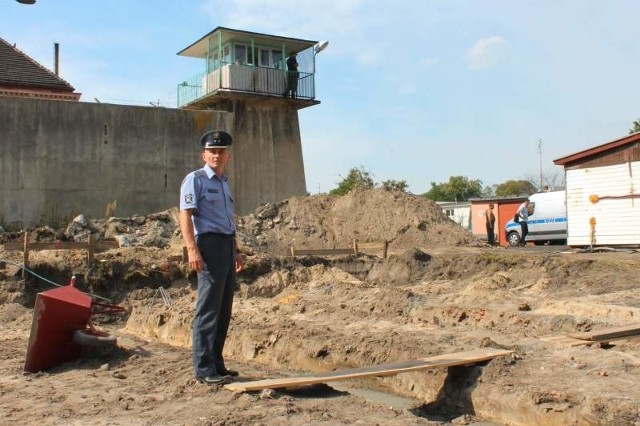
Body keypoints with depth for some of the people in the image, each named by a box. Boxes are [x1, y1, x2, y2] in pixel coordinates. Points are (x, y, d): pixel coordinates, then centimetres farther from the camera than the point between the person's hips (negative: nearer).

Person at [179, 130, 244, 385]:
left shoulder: (224, 183, 23)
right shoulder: (195, 179, -3)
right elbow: (185, 216, -13)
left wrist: (236, 250, 25)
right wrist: (192, 249, -23)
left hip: (227, 245, 9)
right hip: (209, 243, -9)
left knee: (224, 309, 10)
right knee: (209, 308, -9)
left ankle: (216, 363, 18)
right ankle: (204, 369, -5)